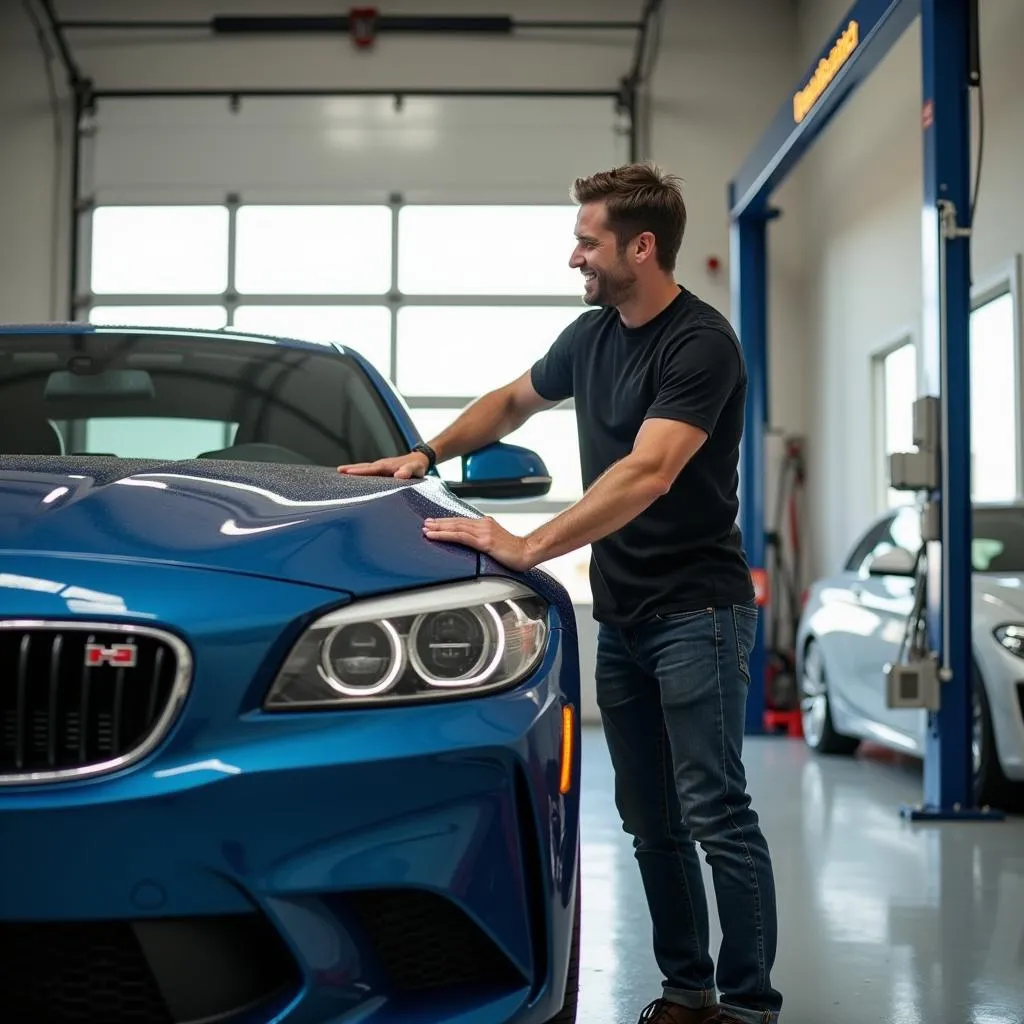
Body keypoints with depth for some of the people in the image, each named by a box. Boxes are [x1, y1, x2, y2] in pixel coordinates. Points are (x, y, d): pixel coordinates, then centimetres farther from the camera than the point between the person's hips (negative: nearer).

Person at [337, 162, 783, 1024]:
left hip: (695, 611, -8)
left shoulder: (700, 344, -16)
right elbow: (513, 402, 27)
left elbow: (648, 472, -27)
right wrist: (428, 454, 13)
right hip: (620, 617, 8)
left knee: (715, 814, -8)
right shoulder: (592, 335, 10)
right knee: (650, 821, 10)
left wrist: (527, 548, -32)